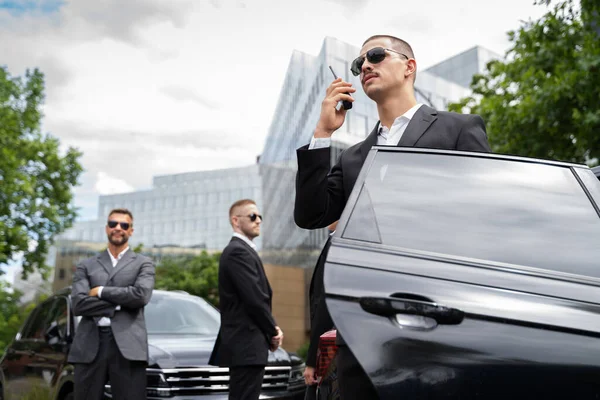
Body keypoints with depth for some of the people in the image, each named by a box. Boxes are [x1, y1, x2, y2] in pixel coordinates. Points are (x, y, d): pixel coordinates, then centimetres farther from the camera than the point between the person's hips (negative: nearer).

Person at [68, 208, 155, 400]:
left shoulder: (143, 263, 12)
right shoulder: (86, 266, 16)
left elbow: (141, 295, -7)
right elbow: (78, 304, 1)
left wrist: (101, 291, 0)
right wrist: (119, 305, -6)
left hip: (128, 345, -1)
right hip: (89, 347, 2)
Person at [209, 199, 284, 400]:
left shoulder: (242, 250, 19)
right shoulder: (238, 251, -13)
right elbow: (254, 298, -18)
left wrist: (270, 330, 4)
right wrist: (273, 332, -6)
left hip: (245, 345, 10)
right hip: (247, 346, -10)